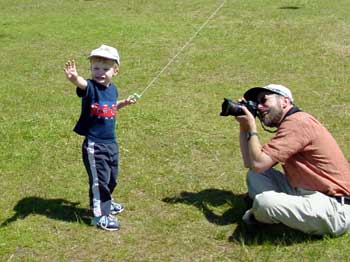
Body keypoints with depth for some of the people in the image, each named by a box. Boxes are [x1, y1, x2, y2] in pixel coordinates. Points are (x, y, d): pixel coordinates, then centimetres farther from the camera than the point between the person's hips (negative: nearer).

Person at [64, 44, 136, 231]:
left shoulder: (113, 89, 4)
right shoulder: (90, 87, -17)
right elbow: (81, 83, -43)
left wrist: (124, 103, 10)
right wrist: (74, 77, -63)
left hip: (111, 142, 7)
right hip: (94, 144, -7)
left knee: (111, 176, 23)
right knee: (99, 179, -1)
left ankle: (106, 202, 46)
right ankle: (100, 215, 11)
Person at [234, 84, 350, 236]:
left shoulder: (297, 122, -16)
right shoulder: (287, 126, 16)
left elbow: (258, 163, -20)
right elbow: (249, 163, 13)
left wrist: (251, 127, -6)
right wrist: (243, 126, 12)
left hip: (335, 207, -10)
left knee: (265, 201, -27)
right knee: (255, 175, 9)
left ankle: (261, 215, 5)